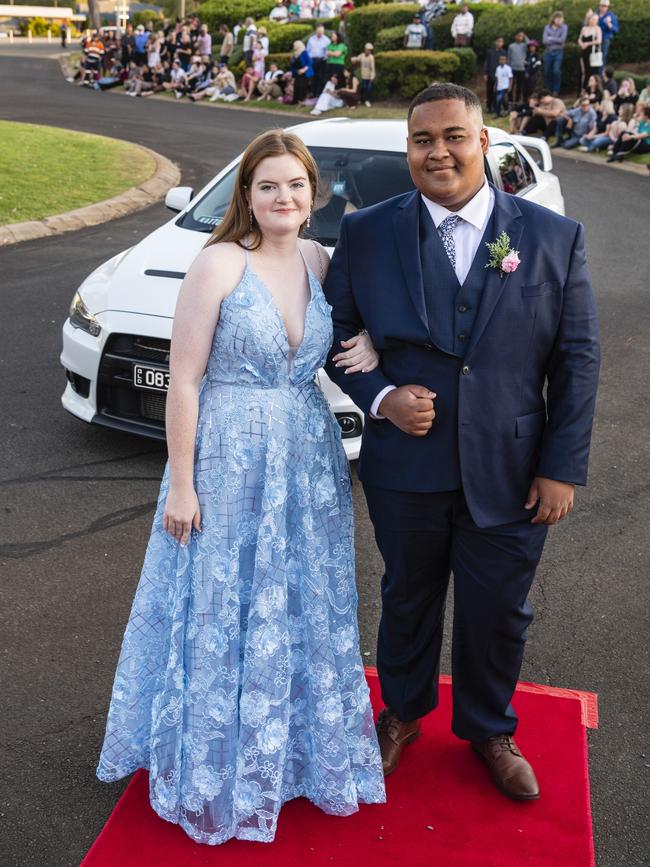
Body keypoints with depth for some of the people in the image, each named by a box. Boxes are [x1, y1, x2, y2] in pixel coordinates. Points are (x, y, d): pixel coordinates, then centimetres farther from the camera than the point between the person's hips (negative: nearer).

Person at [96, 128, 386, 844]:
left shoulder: (319, 260, 2)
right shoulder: (219, 263, -13)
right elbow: (184, 380, -13)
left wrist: (371, 343, -3)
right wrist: (180, 485, -14)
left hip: (308, 460, 5)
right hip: (230, 459, -5)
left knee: (305, 609, 18)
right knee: (224, 613, 10)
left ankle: (300, 746, 42)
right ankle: (222, 767, 33)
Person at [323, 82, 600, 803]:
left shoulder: (554, 237, -4)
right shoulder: (367, 234, -4)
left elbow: (577, 359, -2)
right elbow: (335, 336, 3)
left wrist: (562, 467, -5)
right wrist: (381, 398, -15)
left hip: (510, 473, 0)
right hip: (405, 467, 0)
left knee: (498, 613, 15)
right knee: (407, 600, 19)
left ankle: (488, 730, 43)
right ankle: (403, 712, 47)